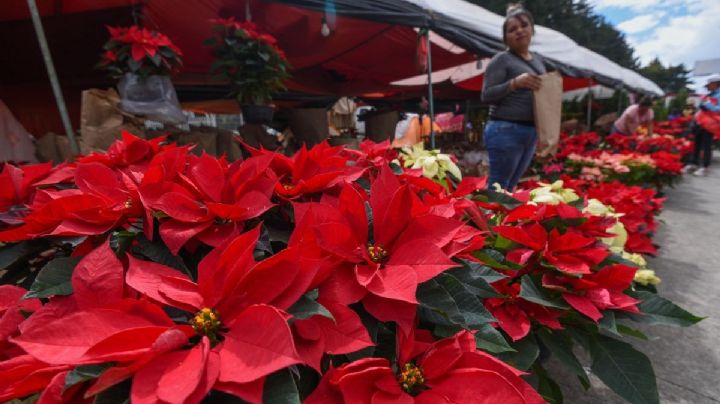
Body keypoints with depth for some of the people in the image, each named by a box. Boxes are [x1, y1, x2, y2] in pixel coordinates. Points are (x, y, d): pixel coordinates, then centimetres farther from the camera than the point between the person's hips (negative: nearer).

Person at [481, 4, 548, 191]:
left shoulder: (539, 60, 17)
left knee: (511, 186, 14)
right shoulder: (502, 59, -4)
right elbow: (486, 95, -12)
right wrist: (515, 83, -22)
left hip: (531, 132, 7)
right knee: (497, 187, -4)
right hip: (505, 131, -7)